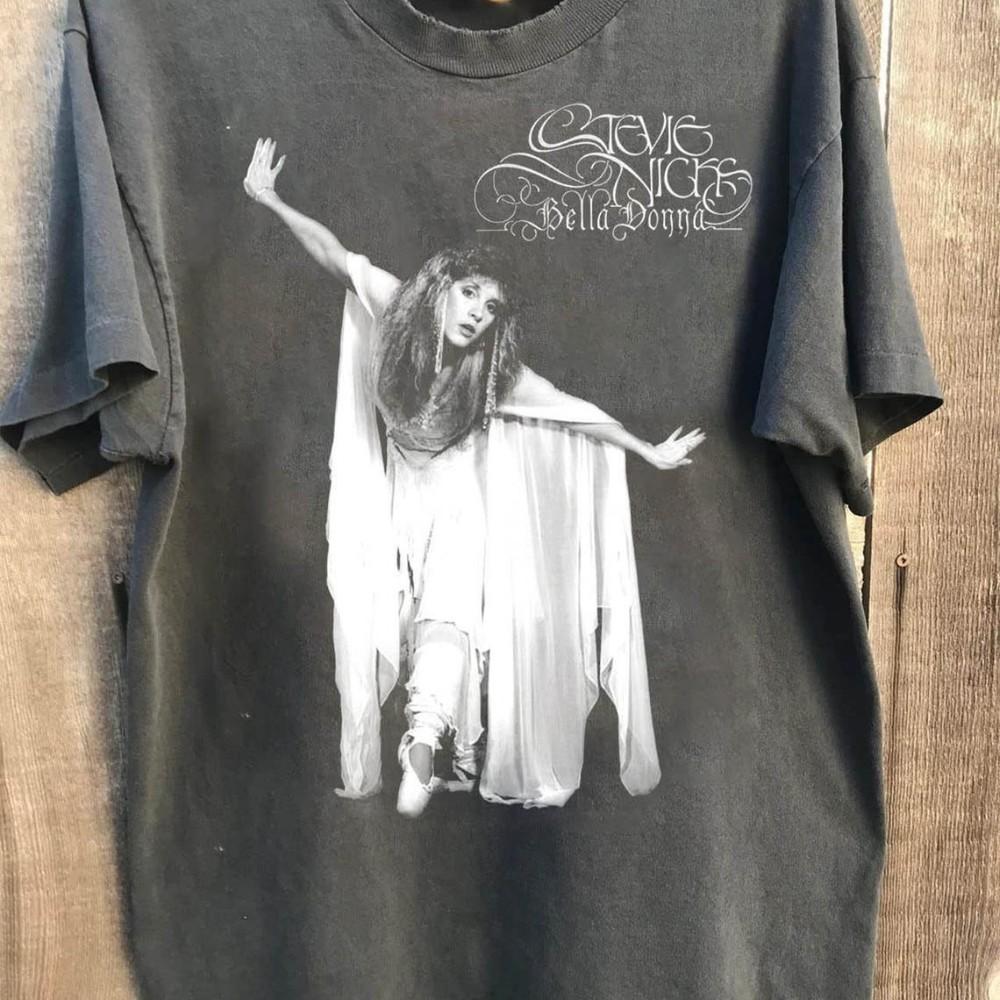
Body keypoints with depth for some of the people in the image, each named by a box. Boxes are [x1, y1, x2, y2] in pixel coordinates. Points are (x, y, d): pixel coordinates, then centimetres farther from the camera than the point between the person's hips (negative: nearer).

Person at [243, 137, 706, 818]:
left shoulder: (495, 369, -18)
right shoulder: (398, 310, -14)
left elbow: (577, 412, -14)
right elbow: (339, 256, -11)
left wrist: (650, 452, -11)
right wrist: (270, 201, -16)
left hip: (459, 501, -2)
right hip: (401, 498, 3)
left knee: (447, 616, -19)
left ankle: (421, 756, -21)